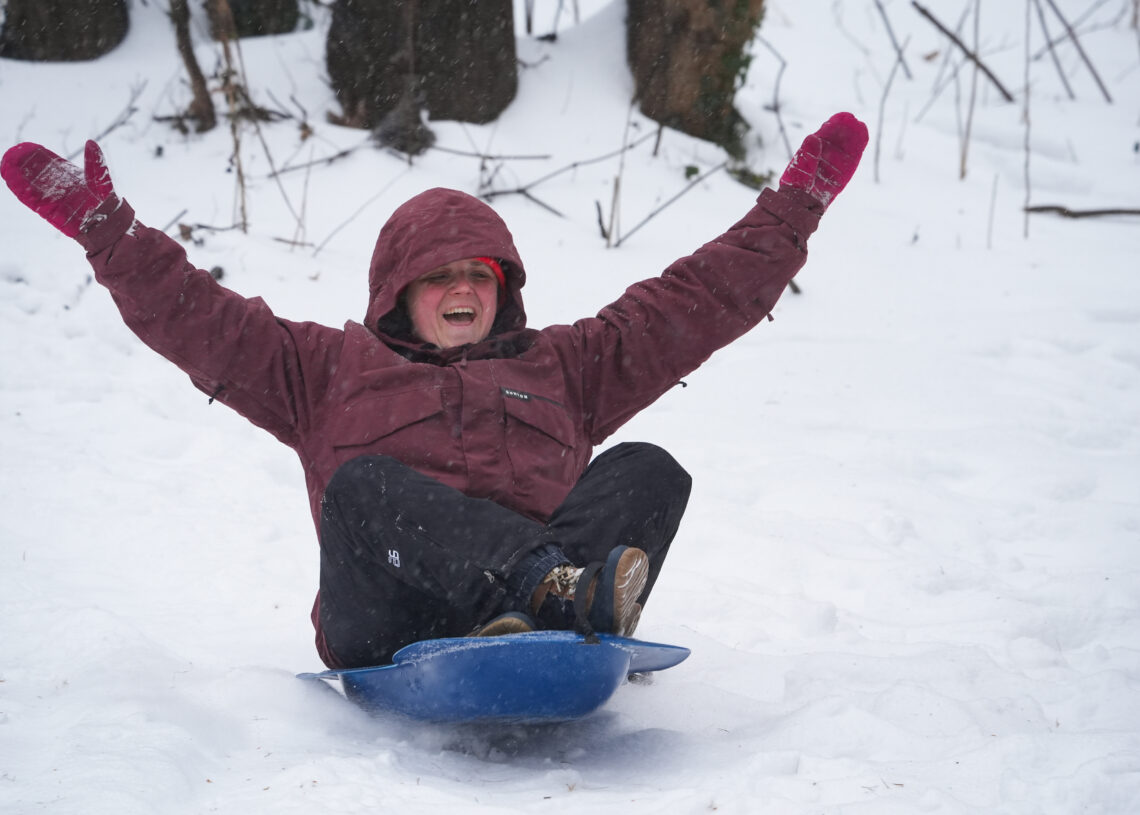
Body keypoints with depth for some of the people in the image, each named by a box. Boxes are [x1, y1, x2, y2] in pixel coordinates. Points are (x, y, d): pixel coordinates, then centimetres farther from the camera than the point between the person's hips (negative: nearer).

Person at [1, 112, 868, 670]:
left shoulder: (559, 366, 32)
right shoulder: (331, 367, 27)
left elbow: (698, 301, 30)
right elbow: (196, 317, 19)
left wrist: (796, 206, 26)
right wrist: (106, 229, 8)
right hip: (391, 618, -2)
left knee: (648, 470, -20)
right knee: (364, 480, -30)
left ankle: (540, 619, -51)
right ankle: (562, 585, -53)